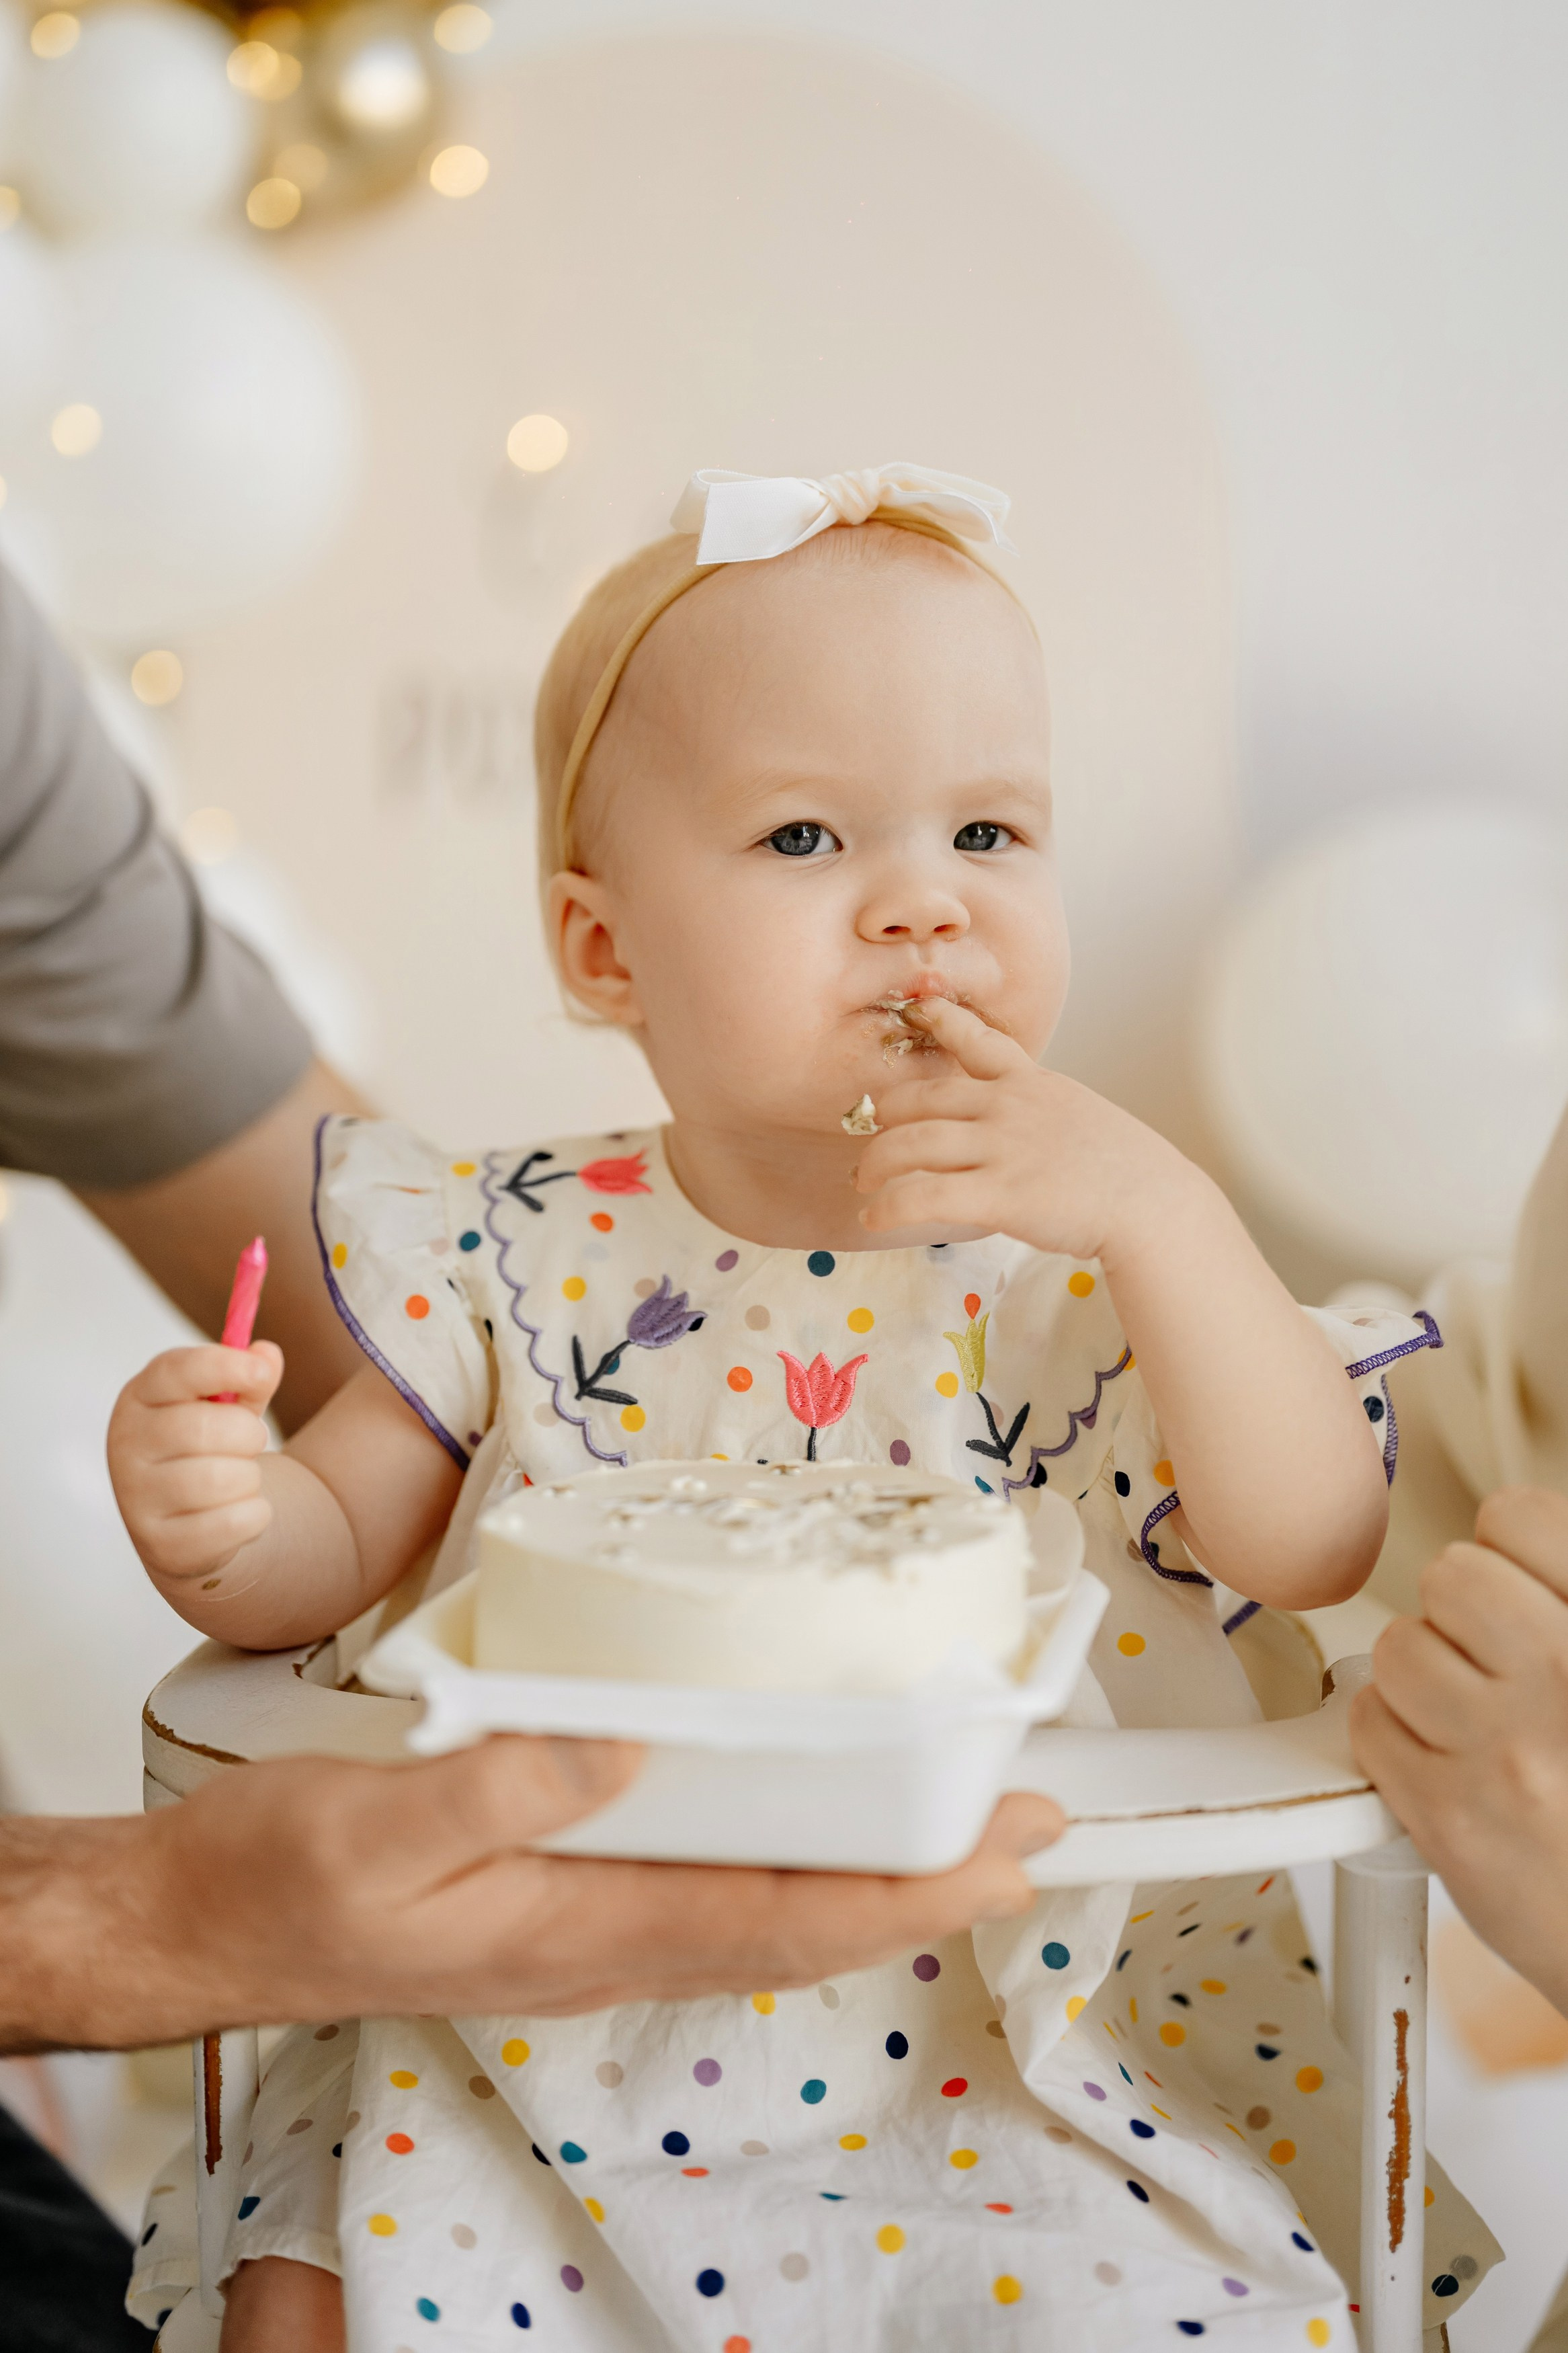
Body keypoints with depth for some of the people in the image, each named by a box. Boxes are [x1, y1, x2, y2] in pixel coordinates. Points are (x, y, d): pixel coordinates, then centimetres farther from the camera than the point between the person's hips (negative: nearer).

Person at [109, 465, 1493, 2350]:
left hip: (1012, 2064, 0)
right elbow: (335, 1548, 4)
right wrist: (220, 1521, -20)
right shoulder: (527, 1261, -2)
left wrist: (1159, 1209, -27)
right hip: (559, 2035, 1)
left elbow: (1321, 1551, -17)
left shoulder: (1089, 1264, -5)